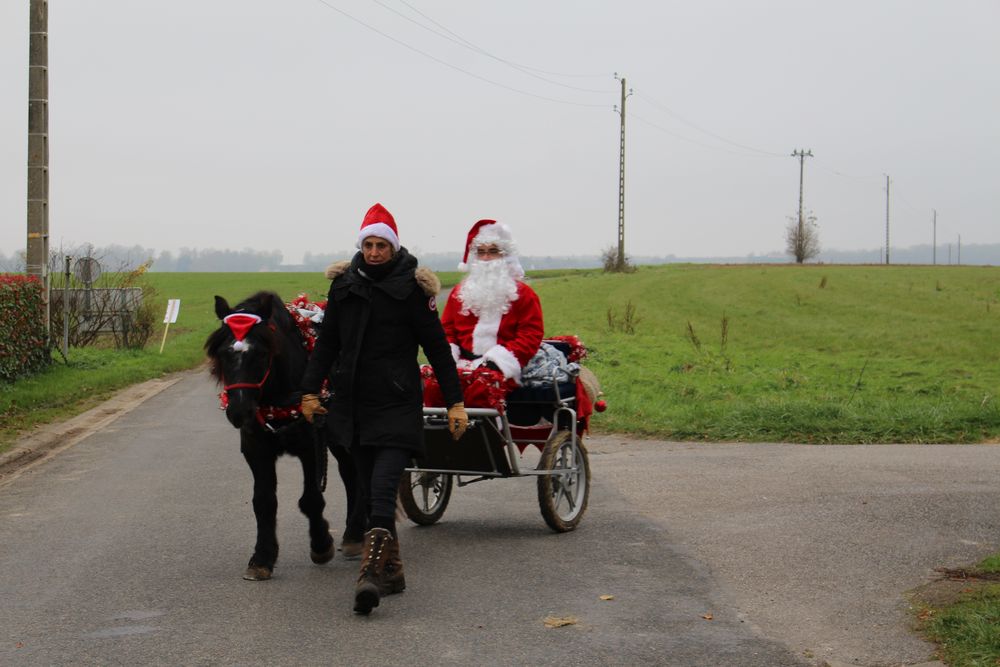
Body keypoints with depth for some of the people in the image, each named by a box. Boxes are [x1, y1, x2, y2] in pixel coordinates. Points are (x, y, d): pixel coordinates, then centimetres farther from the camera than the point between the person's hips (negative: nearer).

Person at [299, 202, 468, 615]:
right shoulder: (344, 285, 9)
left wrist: (455, 402, -2)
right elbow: (327, 342, 17)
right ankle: (391, 569, 19)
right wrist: (310, 390, 11)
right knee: (369, 492, 9)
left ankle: (371, 572, -24)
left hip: (398, 406, -5)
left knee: (382, 489, -17)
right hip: (353, 405, 5)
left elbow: (437, 348, 0)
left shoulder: (411, 289, -3)